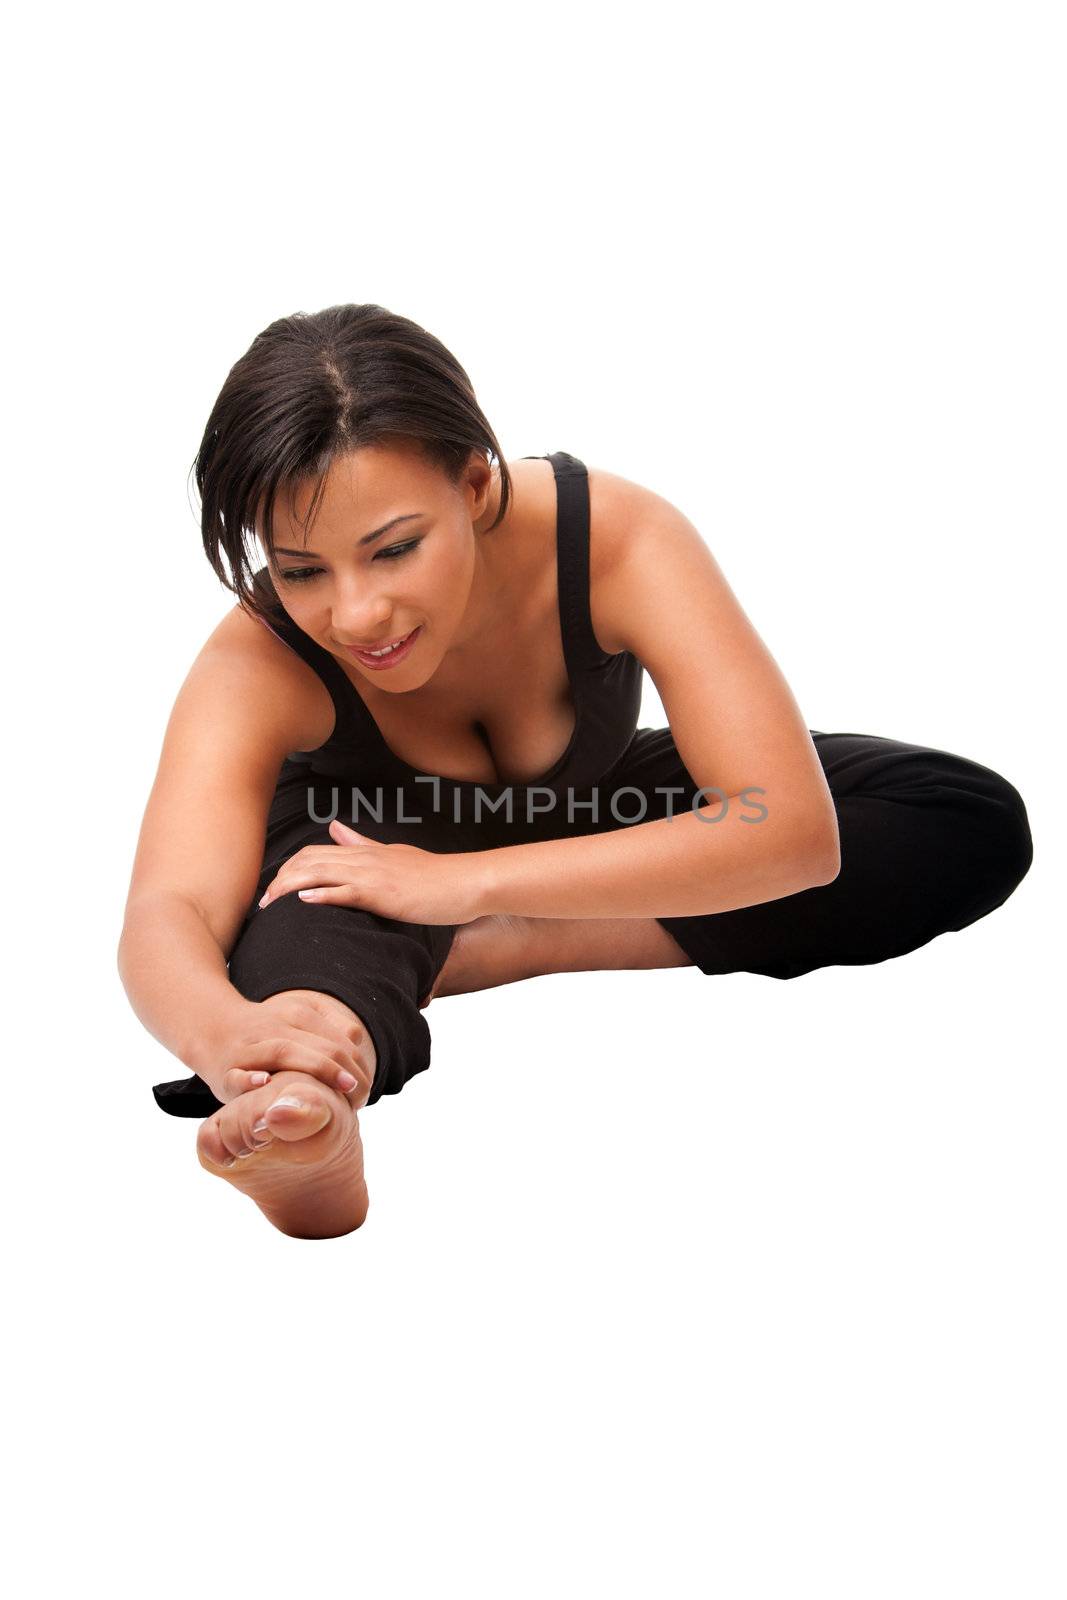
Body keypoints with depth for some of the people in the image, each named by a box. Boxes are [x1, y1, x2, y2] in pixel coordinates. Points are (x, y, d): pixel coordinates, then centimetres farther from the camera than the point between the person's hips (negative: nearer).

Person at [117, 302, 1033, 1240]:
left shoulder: (616, 538, -35)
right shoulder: (257, 663, -34)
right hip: (375, 835, -2)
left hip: (586, 814, 2)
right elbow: (167, 917, -48)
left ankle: (514, 950, -26)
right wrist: (229, 1035, -75)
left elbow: (794, 829, -42)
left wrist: (467, 884, -48)